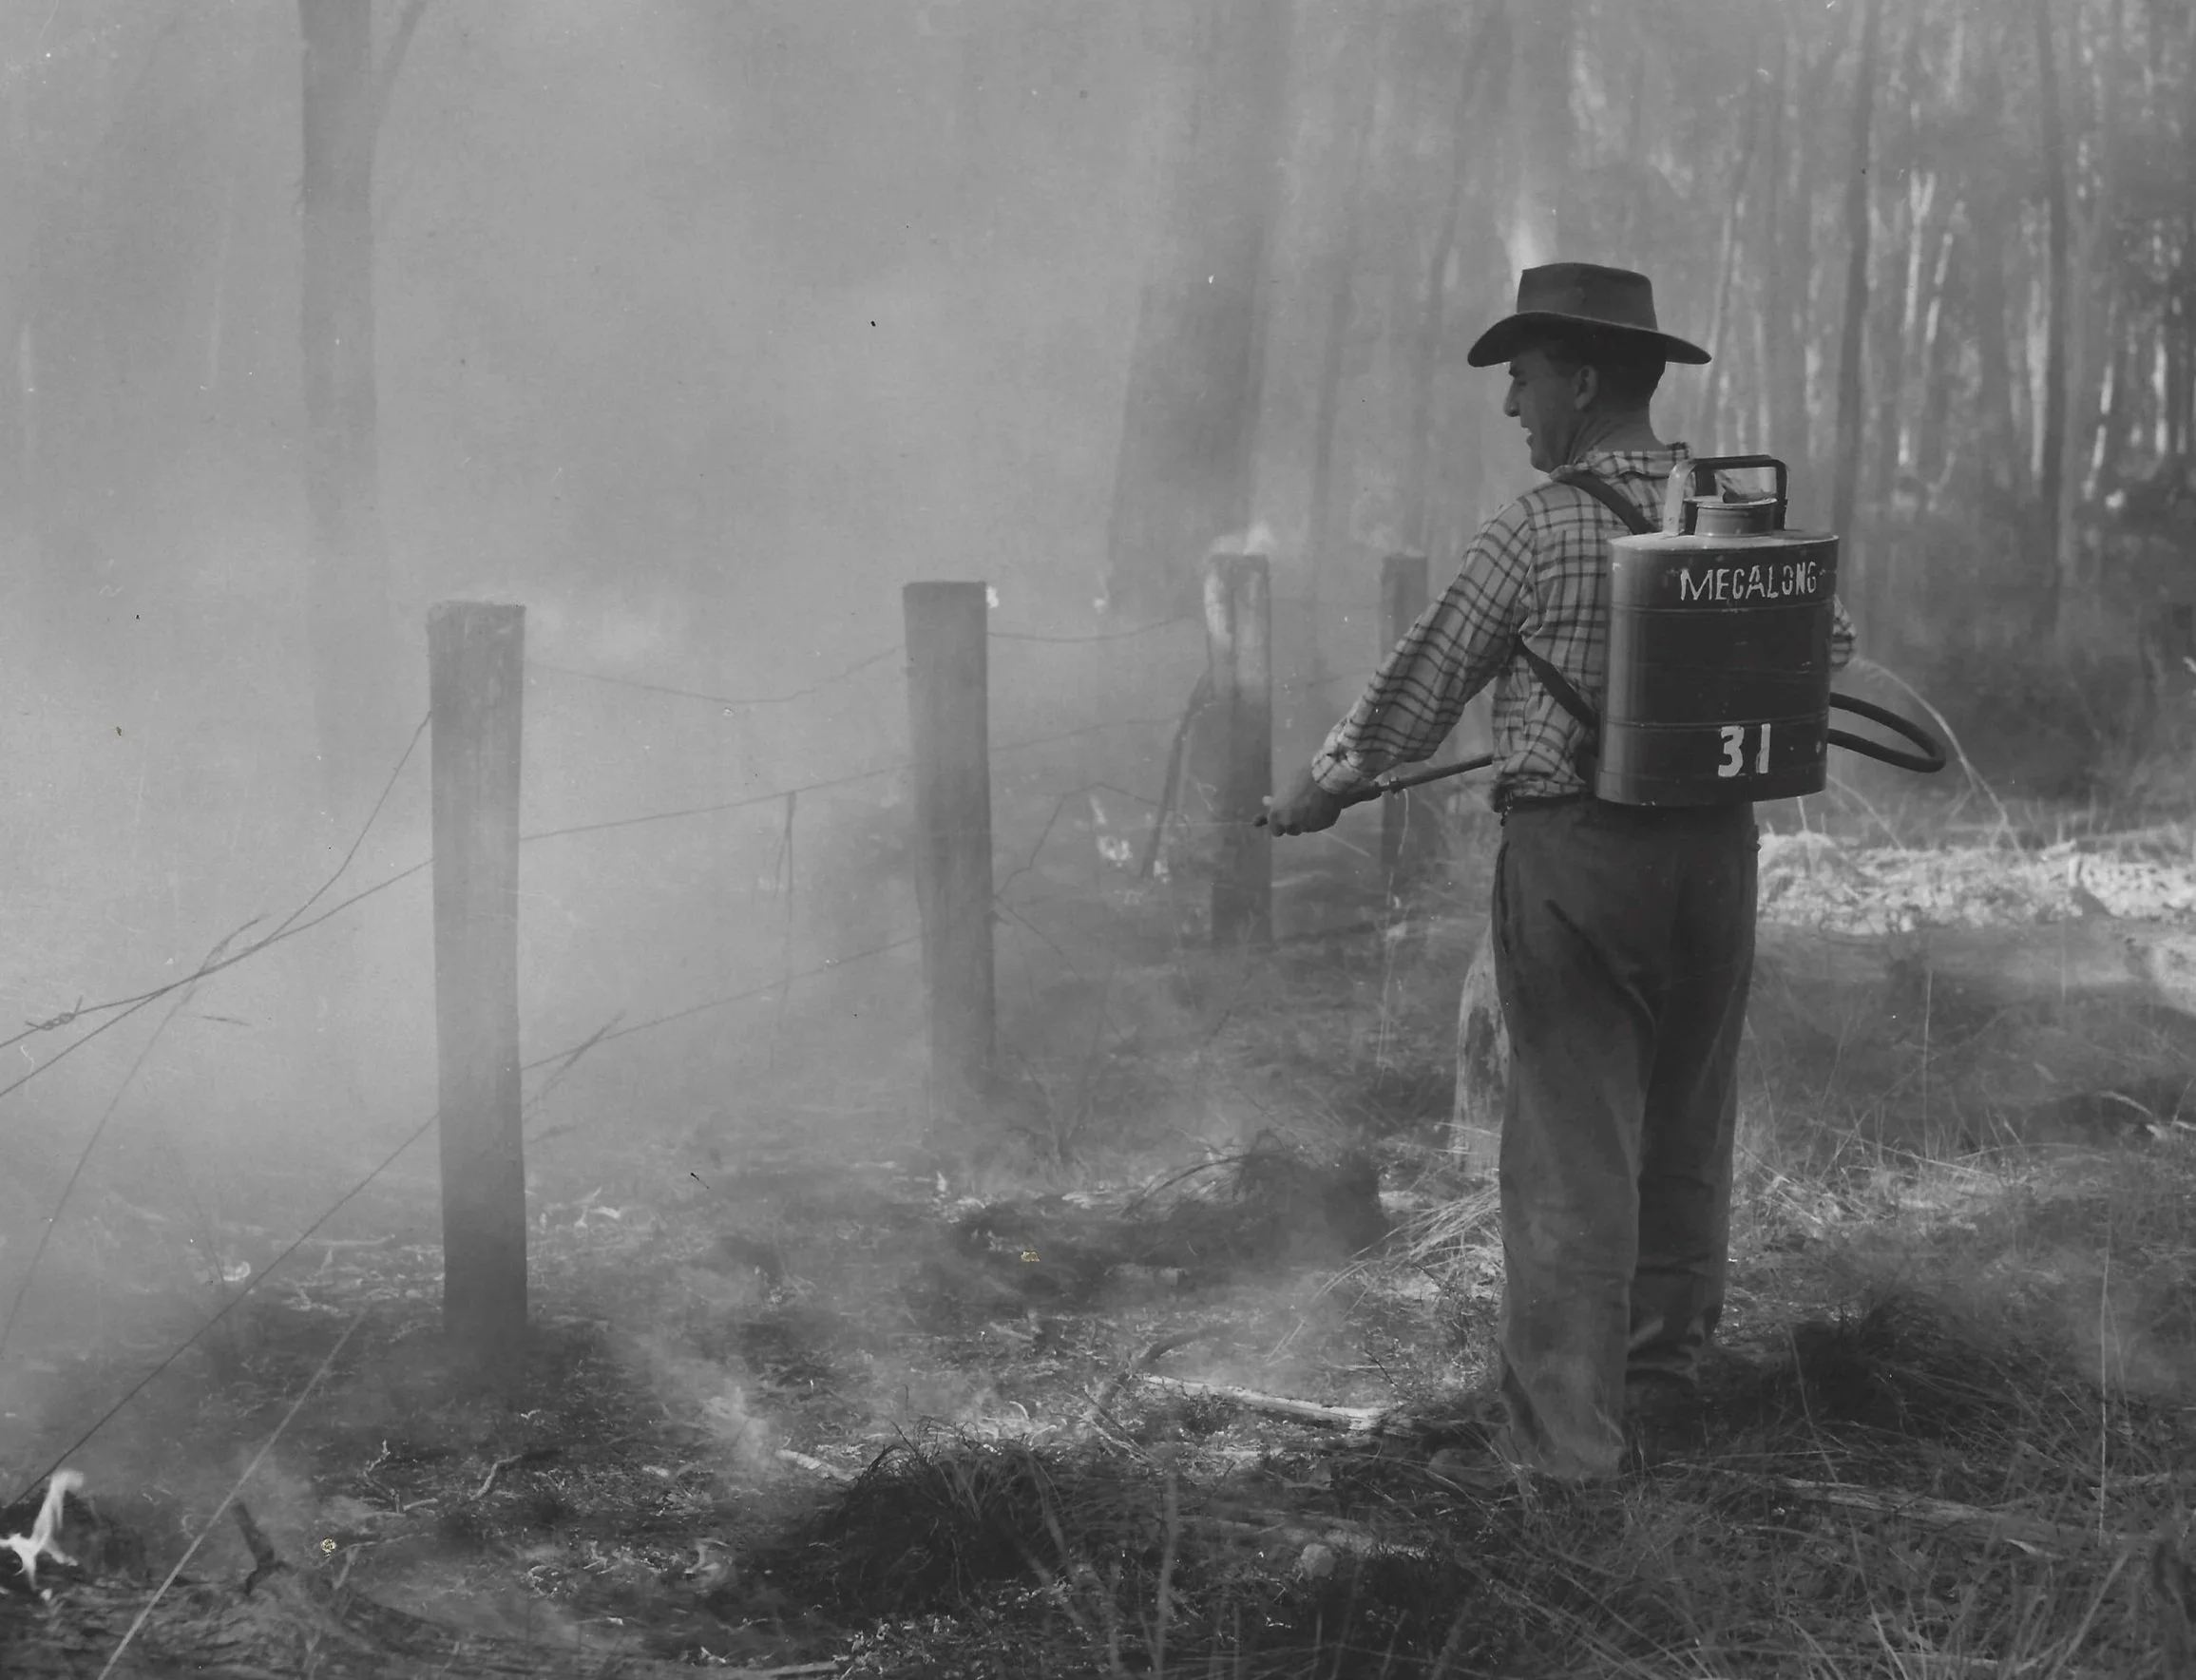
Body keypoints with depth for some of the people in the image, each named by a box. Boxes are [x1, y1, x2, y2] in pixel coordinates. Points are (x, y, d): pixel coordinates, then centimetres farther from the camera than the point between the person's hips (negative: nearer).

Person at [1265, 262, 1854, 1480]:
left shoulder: (1534, 532, -12)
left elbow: (1422, 685, -4)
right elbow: (1830, 647, 16)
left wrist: (1324, 785, 12)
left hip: (1572, 852, -5)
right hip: (1716, 844, 5)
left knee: (1571, 1141, 0)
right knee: (1684, 1127, 16)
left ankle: (1565, 1426, 3)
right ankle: (1664, 1382, 28)